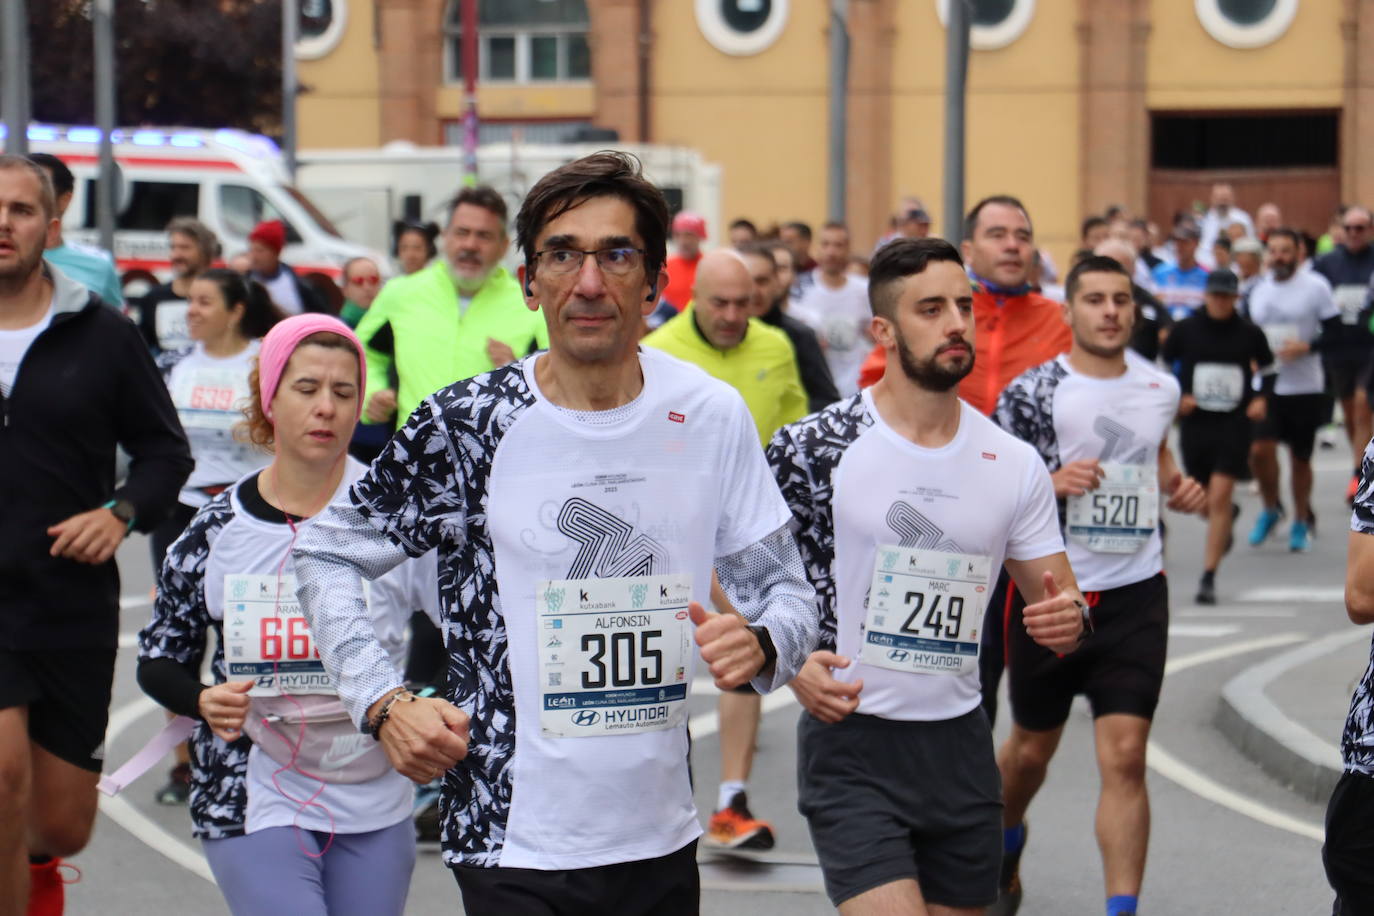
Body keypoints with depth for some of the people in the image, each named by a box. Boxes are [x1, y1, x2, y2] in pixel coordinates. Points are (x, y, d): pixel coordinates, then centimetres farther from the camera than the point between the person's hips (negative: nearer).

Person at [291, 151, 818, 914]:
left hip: (661, 840, 4)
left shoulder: (710, 416, 0)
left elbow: (786, 590, 8)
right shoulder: (466, 424, -7)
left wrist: (760, 644, -15)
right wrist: (382, 703, -9)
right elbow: (326, 552, 3)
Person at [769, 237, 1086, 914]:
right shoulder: (812, 447, -7)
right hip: (851, 740, -5)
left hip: (961, 748, 5)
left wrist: (1066, 621, -12)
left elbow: (1058, 602, 12)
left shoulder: (1013, 465, 5)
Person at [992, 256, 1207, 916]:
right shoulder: (1033, 391, -8)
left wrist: (1178, 489, 6)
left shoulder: (1161, 388, 6)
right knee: (1033, 747, 16)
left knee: (1125, 757, -9)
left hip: (1136, 595, 2)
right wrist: (1053, 482, -25)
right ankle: (1004, 845, 47)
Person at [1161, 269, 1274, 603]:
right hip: (1194, 422, 2)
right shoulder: (1185, 329, 0)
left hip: (1234, 424, -2)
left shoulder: (1249, 334, 1)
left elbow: (1268, 367, 17)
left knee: (1219, 498, -13)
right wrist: (1176, 397, -4)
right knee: (1201, 502, 11)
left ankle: (1209, 578, -10)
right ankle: (1230, 515, 51)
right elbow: (1162, 366, 10)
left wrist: (1262, 398, 2)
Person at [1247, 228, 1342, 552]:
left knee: (1300, 457, 6)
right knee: (1260, 450, -12)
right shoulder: (1259, 289, 7)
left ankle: (1301, 523, 23)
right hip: (1266, 386, 2)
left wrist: (1306, 347, -21)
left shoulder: (1315, 286, -5)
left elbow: (1334, 331, -6)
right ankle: (1269, 509, 13)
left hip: (1306, 387, -2)